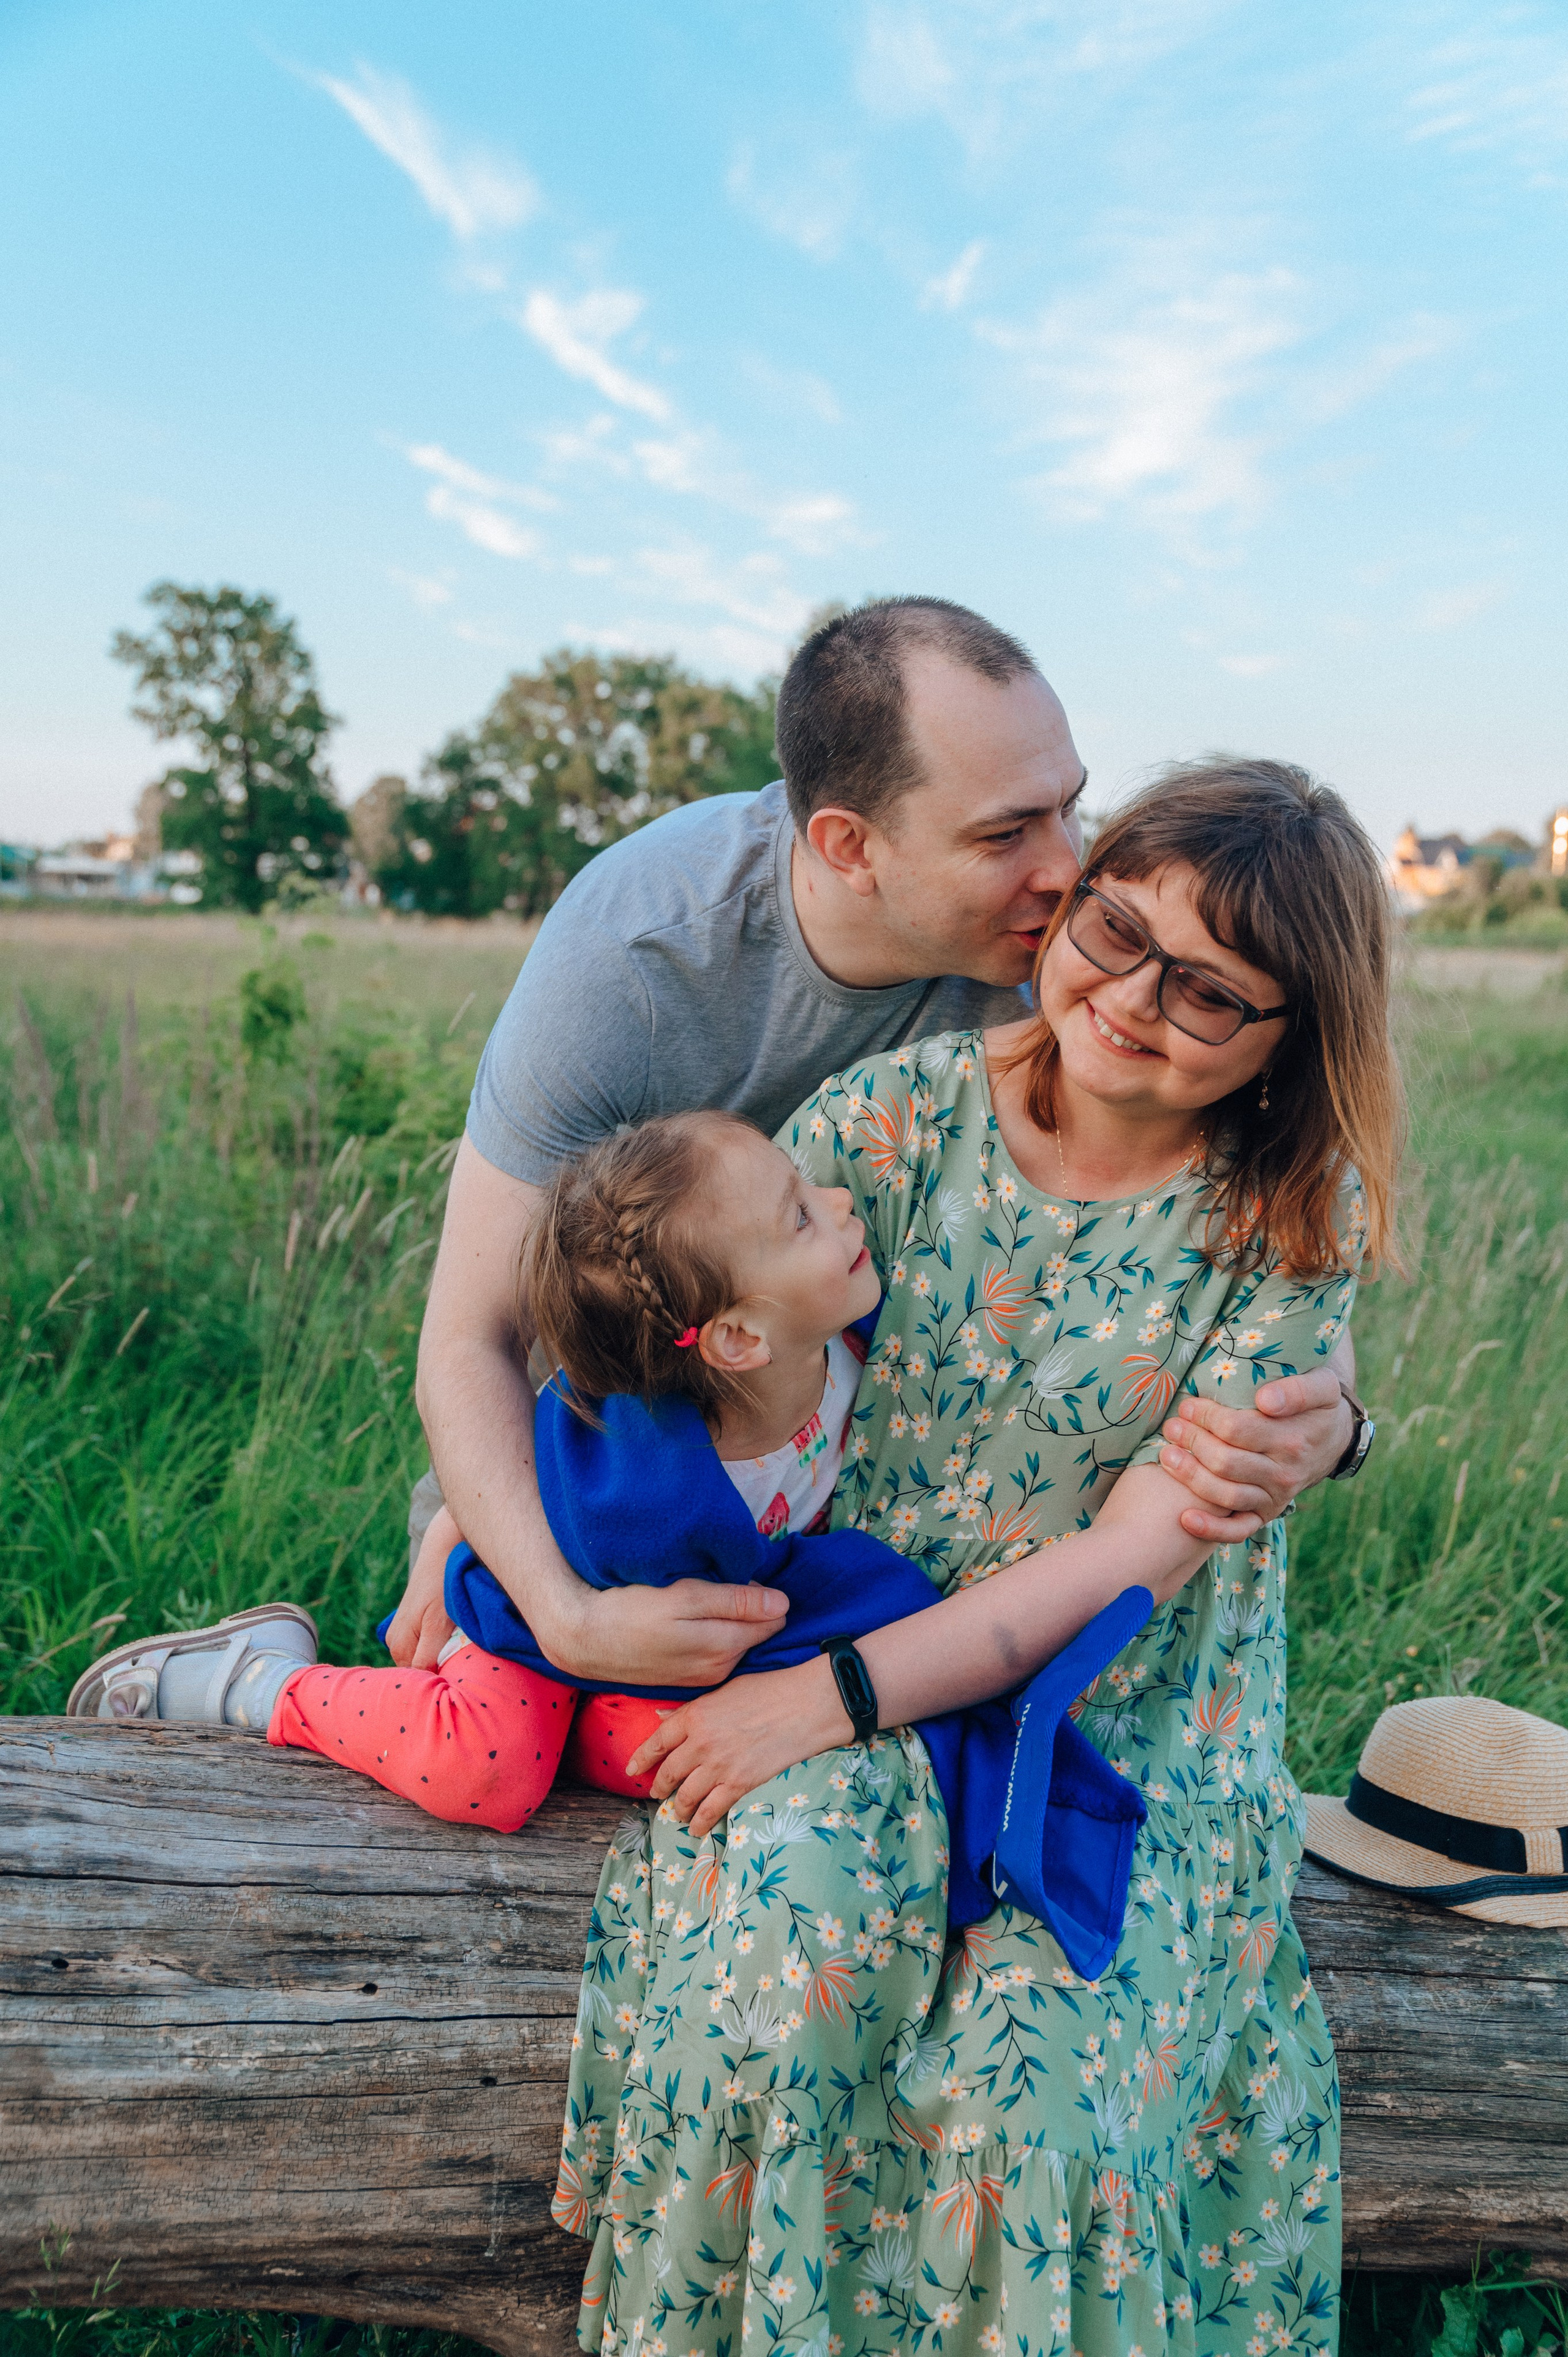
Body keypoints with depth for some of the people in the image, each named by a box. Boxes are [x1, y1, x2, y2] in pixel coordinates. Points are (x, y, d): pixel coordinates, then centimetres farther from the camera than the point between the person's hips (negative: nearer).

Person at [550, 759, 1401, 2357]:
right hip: (828, 1666, 1)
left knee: (1027, 2071, -21)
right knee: (794, 1935, -27)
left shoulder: (1296, 1225, -8)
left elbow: (1144, 1549, -15)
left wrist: (838, 1693, -22)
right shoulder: (898, 1117, -6)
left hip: (1128, 1724, 0)